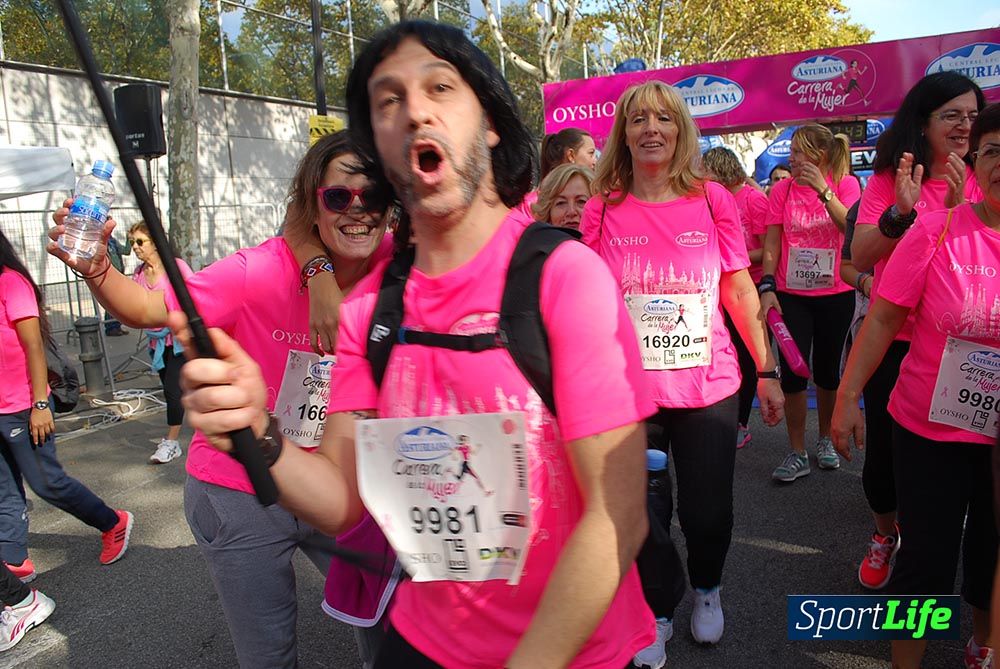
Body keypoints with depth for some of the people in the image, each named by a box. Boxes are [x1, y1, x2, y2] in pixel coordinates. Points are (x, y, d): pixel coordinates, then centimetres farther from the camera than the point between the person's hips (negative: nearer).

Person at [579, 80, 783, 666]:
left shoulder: (713, 200, -2)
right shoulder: (603, 210, -2)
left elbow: (739, 290, 3)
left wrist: (768, 371, 4)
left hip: (708, 387, 0)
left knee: (708, 514, 12)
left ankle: (707, 589, 46)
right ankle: (657, 612, 40)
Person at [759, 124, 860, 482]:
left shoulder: (846, 184, -3)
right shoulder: (782, 189, -2)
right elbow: (771, 243, -2)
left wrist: (823, 190, -26)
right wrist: (767, 287, -10)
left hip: (835, 294, 0)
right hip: (791, 294, 0)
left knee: (827, 369, 12)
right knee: (792, 370, -3)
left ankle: (825, 439, 33)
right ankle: (797, 453, 10)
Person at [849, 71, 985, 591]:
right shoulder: (889, 180, -2)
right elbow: (859, 258, -12)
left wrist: (957, 206, -24)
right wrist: (901, 211, -25)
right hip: (892, 339, 0)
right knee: (884, 446, 8)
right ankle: (885, 535, 35)